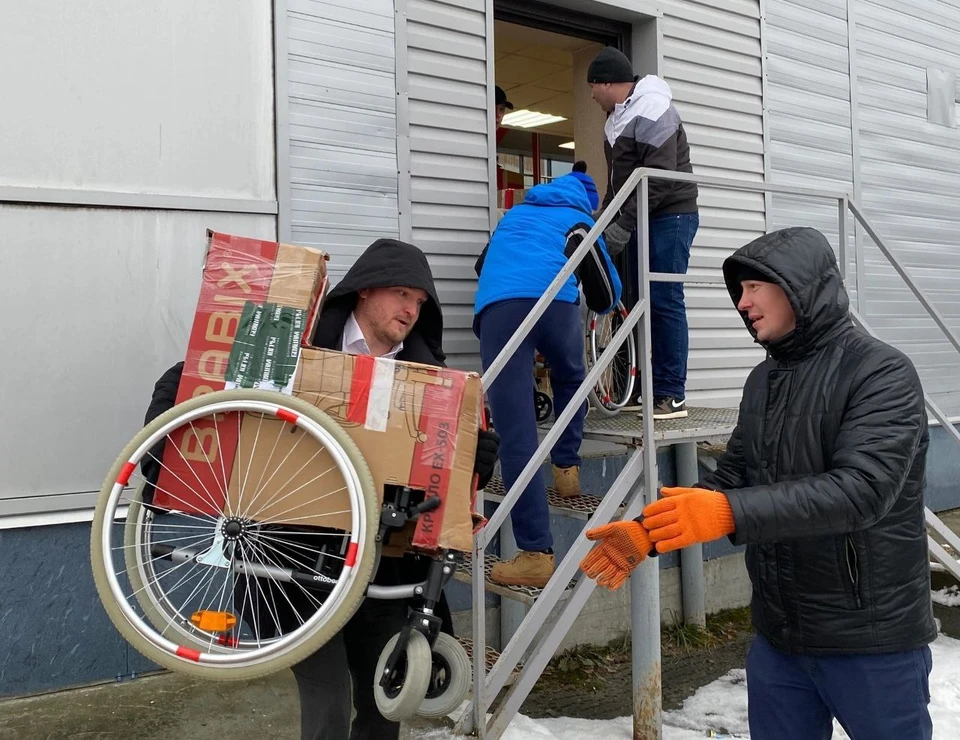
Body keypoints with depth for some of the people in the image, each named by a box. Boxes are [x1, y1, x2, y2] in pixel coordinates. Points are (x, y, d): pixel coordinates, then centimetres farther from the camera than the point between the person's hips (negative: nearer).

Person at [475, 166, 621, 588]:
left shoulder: (516, 213, 40)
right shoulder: (582, 221, 32)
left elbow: (482, 264, 51)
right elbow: (609, 293, 32)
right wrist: (601, 306, 55)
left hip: (497, 304, 1)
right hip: (555, 299, 0)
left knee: (516, 437, -6)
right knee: (570, 378, 35)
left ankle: (536, 555, -8)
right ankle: (567, 469, 29)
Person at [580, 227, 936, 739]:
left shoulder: (881, 372, -14)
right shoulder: (763, 380, 9)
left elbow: (860, 489, -27)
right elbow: (730, 477, 10)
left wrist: (728, 514, -35)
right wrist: (647, 533, -3)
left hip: (872, 641, -6)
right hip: (778, 637, 6)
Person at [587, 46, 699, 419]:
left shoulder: (652, 110, -15)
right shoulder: (617, 117, 15)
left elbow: (660, 178, -23)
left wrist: (622, 225, -23)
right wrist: (603, 220, 13)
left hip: (670, 217, -9)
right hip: (640, 220, 10)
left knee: (665, 302, -11)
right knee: (641, 304, 8)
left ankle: (672, 396, -8)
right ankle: (647, 387, 13)